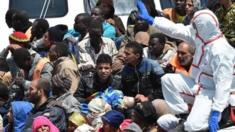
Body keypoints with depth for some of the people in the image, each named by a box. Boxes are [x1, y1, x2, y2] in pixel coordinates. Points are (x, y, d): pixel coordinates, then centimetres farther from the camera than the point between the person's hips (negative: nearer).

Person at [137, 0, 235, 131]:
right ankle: (183, 114, 1)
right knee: (167, 79, -1)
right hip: (197, 85, 8)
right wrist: (149, 19, 2)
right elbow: (176, 30, 1)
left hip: (211, 92, -8)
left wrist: (216, 113, -33)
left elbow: (223, 83, -30)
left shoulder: (221, 50, -30)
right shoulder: (203, 34, -7)